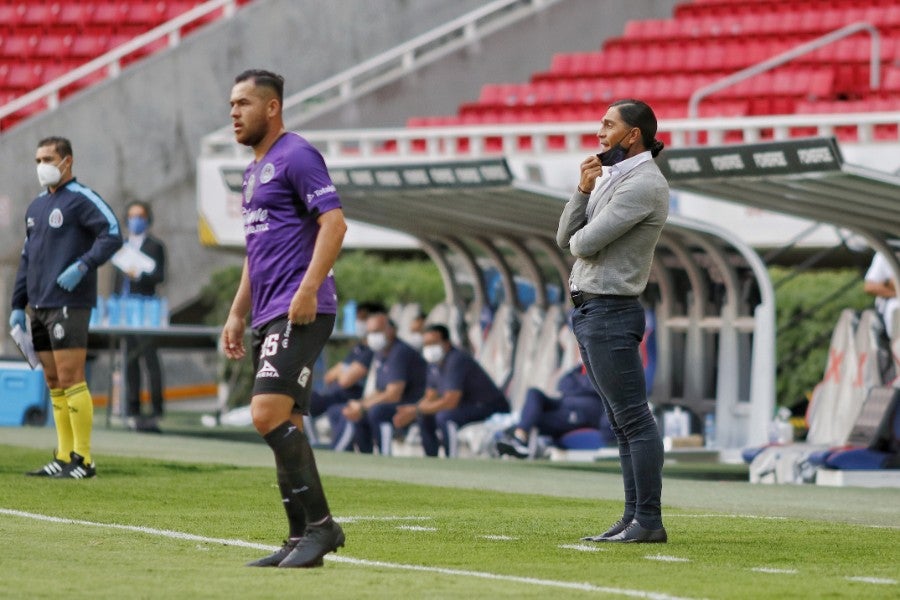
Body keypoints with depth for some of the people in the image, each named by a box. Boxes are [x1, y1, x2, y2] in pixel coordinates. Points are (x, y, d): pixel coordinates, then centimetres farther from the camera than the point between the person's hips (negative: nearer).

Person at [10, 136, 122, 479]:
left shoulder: (81, 199, -5)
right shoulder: (36, 207, 19)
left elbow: (112, 235, -16)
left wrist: (82, 266, -26)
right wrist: (18, 305, 18)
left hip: (69, 305, -8)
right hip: (39, 306, 8)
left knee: (70, 379, -10)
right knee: (54, 383, 7)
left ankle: (83, 459, -9)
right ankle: (64, 457, 9)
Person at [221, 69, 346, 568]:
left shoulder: (296, 156, -7)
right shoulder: (254, 170, 22)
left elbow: (334, 222, -17)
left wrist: (308, 289, -24)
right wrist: (237, 313, 24)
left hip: (299, 313, -10)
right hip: (268, 317, 10)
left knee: (269, 413, -19)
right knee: (283, 426, 7)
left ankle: (321, 524, -14)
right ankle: (301, 540, 10)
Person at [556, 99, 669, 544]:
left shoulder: (644, 185, -14)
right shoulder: (610, 179, 18)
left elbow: (585, 243, -19)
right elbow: (566, 238, 12)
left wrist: (579, 240, 4)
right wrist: (583, 190, -2)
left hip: (611, 313, -10)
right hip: (588, 311, 10)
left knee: (633, 419, -9)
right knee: (621, 421, 10)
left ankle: (649, 521, -9)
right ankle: (634, 517, 12)